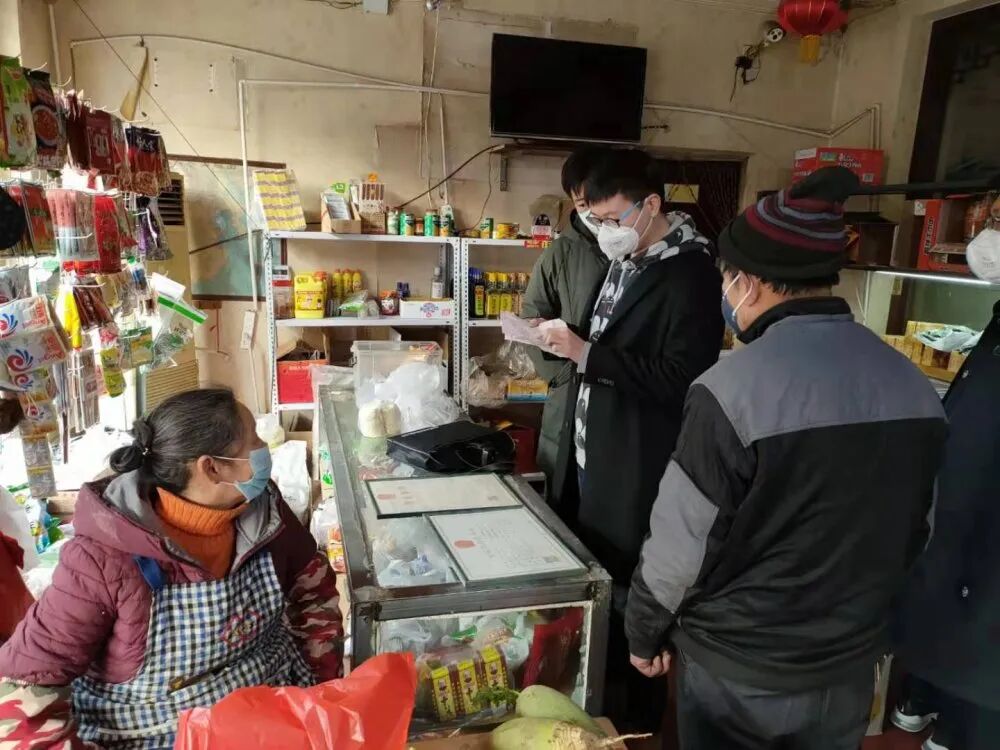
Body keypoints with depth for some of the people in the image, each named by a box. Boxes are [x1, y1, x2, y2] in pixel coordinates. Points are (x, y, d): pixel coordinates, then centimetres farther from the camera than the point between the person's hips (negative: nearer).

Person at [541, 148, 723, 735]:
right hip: (597, 456, 9)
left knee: (629, 595, 6)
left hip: (639, 471, -8)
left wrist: (587, 354, -24)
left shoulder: (691, 275, -16)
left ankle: (637, 718, 30)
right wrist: (565, 343, 5)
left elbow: (679, 378, -24)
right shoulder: (626, 262, 11)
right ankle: (602, 701, 41)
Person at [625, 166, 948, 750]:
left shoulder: (734, 390, -26)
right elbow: (917, 535, 6)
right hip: (851, 667, 5)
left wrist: (645, 634, -1)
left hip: (736, 669, -5)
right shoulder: (917, 388, -7)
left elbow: (681, 544, -19)